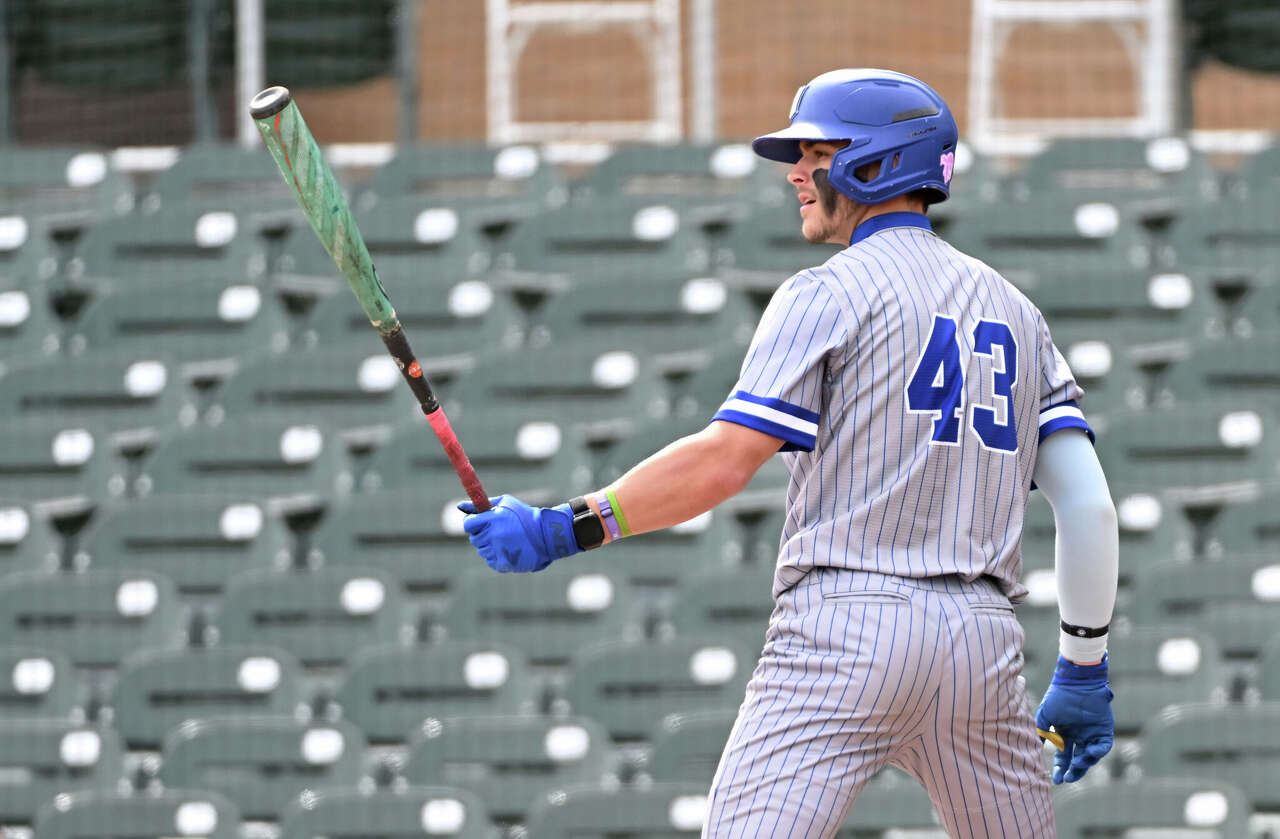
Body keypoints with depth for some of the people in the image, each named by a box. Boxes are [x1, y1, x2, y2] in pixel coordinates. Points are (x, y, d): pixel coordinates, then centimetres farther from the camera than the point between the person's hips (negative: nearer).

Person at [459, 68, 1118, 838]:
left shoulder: (830, 295, 2)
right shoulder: (1015, 311, 20)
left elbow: (722, 461, -9)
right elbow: (1090, 506, 13)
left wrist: (568, 529, -5)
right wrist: (1086, 669, 18)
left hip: (844, 630, -6)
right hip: (985, 645, 6)